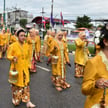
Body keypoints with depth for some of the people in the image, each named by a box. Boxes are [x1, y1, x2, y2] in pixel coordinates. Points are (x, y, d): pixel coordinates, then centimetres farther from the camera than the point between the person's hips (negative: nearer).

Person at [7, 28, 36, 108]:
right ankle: (15, 99, 30)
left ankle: (27, 101, 11)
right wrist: (13, 58, -28)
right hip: (16, 69, -4)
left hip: (25, 69, 4)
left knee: (26, 84, 5)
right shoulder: (13, 46, -12)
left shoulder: (26, 46, 3)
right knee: (16, 84, 8)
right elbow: (8, 56, -8)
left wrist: (27, 65, 12)